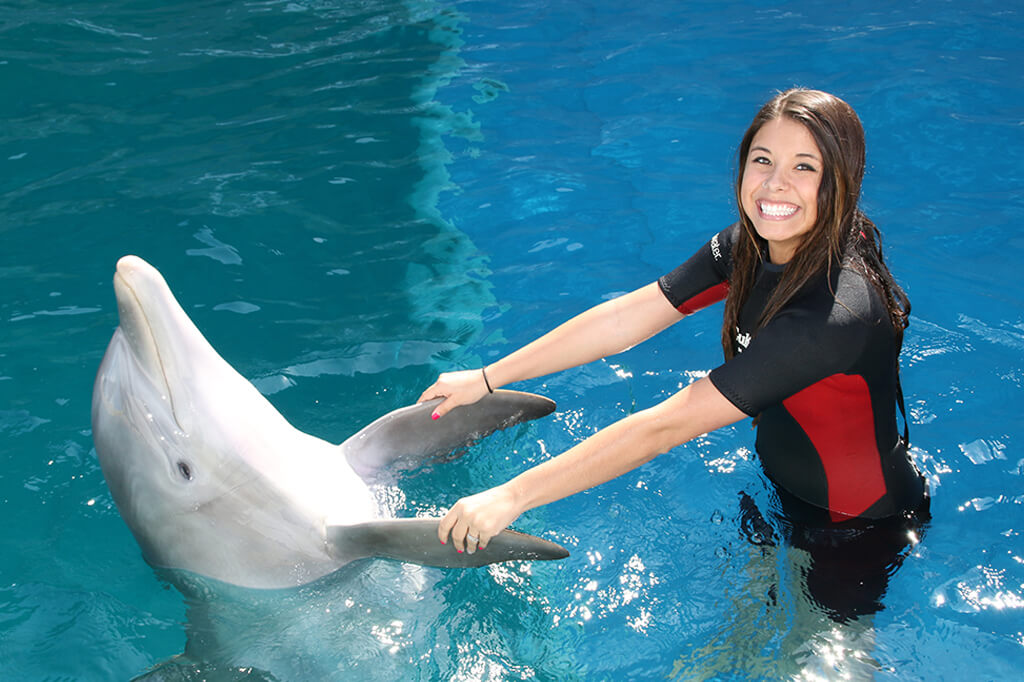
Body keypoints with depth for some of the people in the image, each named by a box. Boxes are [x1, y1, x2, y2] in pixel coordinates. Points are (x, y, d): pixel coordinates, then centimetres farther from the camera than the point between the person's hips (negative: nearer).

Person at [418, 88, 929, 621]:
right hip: (782, 482, 6)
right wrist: (486, 379, -7)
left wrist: (510, 497, -36)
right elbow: (621, 321, -9)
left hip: (864, 522, -6)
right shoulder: (747, 246, -15)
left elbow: (665, 427, -40)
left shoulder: (836, 313, -41)